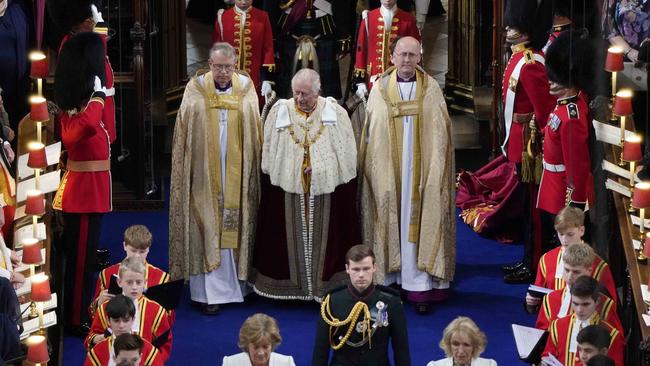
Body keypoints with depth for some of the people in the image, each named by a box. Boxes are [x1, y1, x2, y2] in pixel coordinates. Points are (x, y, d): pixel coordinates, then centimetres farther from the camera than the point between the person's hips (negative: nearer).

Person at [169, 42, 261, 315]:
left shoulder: (246, 90, 3)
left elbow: (255, 134, 7)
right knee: (208, 230, -2)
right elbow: (184, 134, 0)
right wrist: (186, 171, -5)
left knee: (234, 228, 8)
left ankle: (235, 284, 19)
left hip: (237, 176, 2)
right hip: (205, 175, -2)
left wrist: (251, 171, 2)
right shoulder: (196, 91, -1)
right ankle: (211, 293, 1)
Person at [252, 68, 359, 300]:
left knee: (322, 238, 5)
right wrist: (270, 181, 4)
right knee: (293, 238, 6)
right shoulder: (280, 112, 0)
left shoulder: (336, 113, -2)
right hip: (288, 188, 1)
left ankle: (325, 283, 15)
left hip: (326, 189, -1)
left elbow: (347, 155, 2)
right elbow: (269, 155, 6)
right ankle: (291, 283, 16)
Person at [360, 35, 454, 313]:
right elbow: (370, 133, 6)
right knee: (390, 222, 4)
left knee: (420, 223, -1)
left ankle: (421, 289, 0)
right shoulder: (380, 88, 4)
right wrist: (374, 171, 0)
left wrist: (434, 171, -6)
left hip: (422, 172, -1)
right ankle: (390, 278, 12)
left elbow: (440, 134, 1)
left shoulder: (431, 89, 2)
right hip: (388, 172, 1)